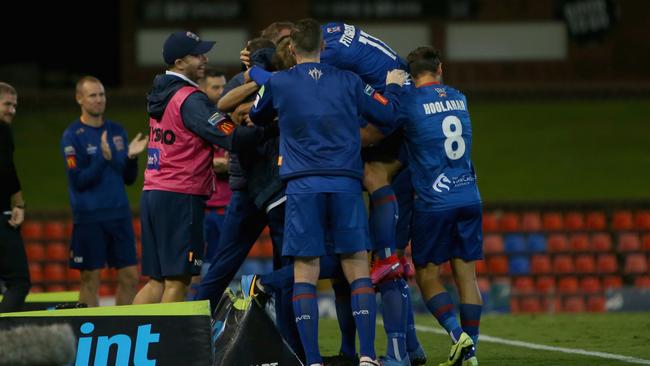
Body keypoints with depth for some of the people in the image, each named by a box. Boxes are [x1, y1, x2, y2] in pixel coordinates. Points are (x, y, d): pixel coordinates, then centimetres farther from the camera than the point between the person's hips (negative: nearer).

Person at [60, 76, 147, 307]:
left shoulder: (117, 131, 11)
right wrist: (104, 158, -22)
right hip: (89, 218, -5)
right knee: (90, 279, -1)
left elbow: (129, 179, 13)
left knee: (130, 276, 3)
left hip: (119, 215, 5)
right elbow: (79, 181, -11)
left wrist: (131, 157, -6)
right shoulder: (72, 136, -5)